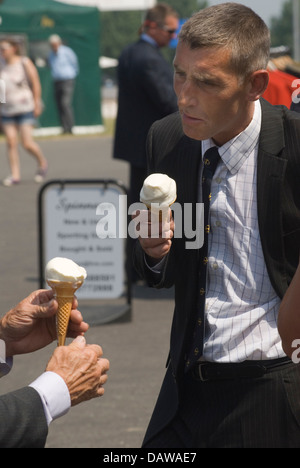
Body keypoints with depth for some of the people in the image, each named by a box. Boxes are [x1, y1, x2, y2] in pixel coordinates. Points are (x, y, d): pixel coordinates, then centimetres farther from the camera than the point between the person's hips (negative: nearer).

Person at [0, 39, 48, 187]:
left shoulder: (24, 63, -6)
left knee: (27, 143, -10)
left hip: (25, 108, -4)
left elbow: (36, 84, -4)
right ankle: (15, 175, 1)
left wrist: (37, 103, -8)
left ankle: (42, 163, 16)